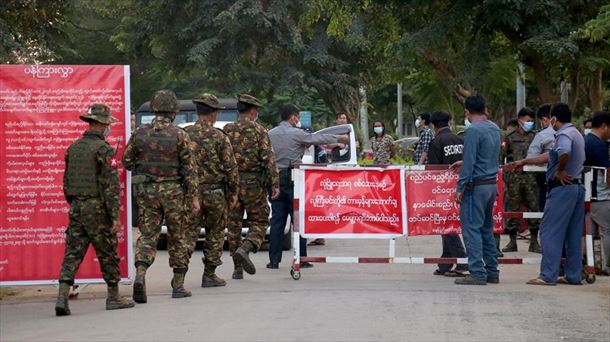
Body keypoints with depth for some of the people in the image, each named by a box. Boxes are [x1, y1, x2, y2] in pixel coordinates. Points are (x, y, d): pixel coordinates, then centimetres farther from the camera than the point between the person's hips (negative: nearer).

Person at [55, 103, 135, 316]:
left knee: (72, 254, 2)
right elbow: (112, 185, -16)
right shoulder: (103, 149, -12)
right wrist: (116, 216, -16)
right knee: (108, 254, 7)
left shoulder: (73, 148, 10)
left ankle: (62, 297, -10)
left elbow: (67, 182, 16)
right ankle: (113, 297, 17)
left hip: (76, 208, 6)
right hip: (98, 209, -6)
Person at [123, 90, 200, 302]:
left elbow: (126, 161, 6)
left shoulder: (140, 133, 0)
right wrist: (194, 197, -3)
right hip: (172, 191, -2)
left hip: (146, 191, 2)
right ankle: (178, 286, 15)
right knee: (177, 237, 11)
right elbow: (189, 168, -8)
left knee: (147, 235, 5)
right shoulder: (179, 135, -8)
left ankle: (140, 275, -19)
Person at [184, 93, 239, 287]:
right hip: (214, 192, -2)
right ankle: (209, 275, 14)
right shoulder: (219, 137, -7)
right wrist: (233, 191, 4)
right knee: (215, 233, 11)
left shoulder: (185, 135, 1)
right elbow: (230, 167, -7)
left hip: (190, 192, 2)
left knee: (189, 231, 6)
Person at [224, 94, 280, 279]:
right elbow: (268, 158, -11)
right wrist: (275, 184, -10)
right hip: (253, 183, -3)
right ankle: (245, 249, -18)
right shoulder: (259, 130, -4)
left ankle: (237, 268, 9)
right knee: (260, 222, 8)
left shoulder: (227, 130, 5)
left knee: (233, 224, 9)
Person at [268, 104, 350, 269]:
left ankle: (274, 260, 3)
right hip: (293, 179, -4)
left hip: (275, 179, 4)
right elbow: (320, 138, 1)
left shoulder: (270, 134, 7)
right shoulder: (296, 134, -7)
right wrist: (340, 138, 13)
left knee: (277, 220, 6)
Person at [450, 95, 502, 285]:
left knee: (472, 229, -5)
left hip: (476, 186, -8)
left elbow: (469, 162, -18)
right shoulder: (495, 129, 11)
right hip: (492, 184, 8)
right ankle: (492, 271, 16)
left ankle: (477, 273, -7)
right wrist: (465, 164, 30)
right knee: (487, 229, 14)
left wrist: (460, 188, -14)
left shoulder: (473, 130, -14)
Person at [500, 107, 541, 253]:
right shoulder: (510, 138, 5)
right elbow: (500, 156, 0)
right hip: (514, 177, -2)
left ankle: (534, 242, 7)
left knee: (534, 207, 0)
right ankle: (512, 242, 10)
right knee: (512, 208, 2)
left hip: (531, 177, 2)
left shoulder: (534, 137, 13)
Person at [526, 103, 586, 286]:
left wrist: (560, 171, -19)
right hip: (578, 186, 9)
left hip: (563, 187, -9)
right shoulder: (577, 134, 18)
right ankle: (573, 275, 13)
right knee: (574, 234, 10)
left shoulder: (564, 135, -13)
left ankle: (548, 275, -8)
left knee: (550, 232, -6)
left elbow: (564, 152, -35)